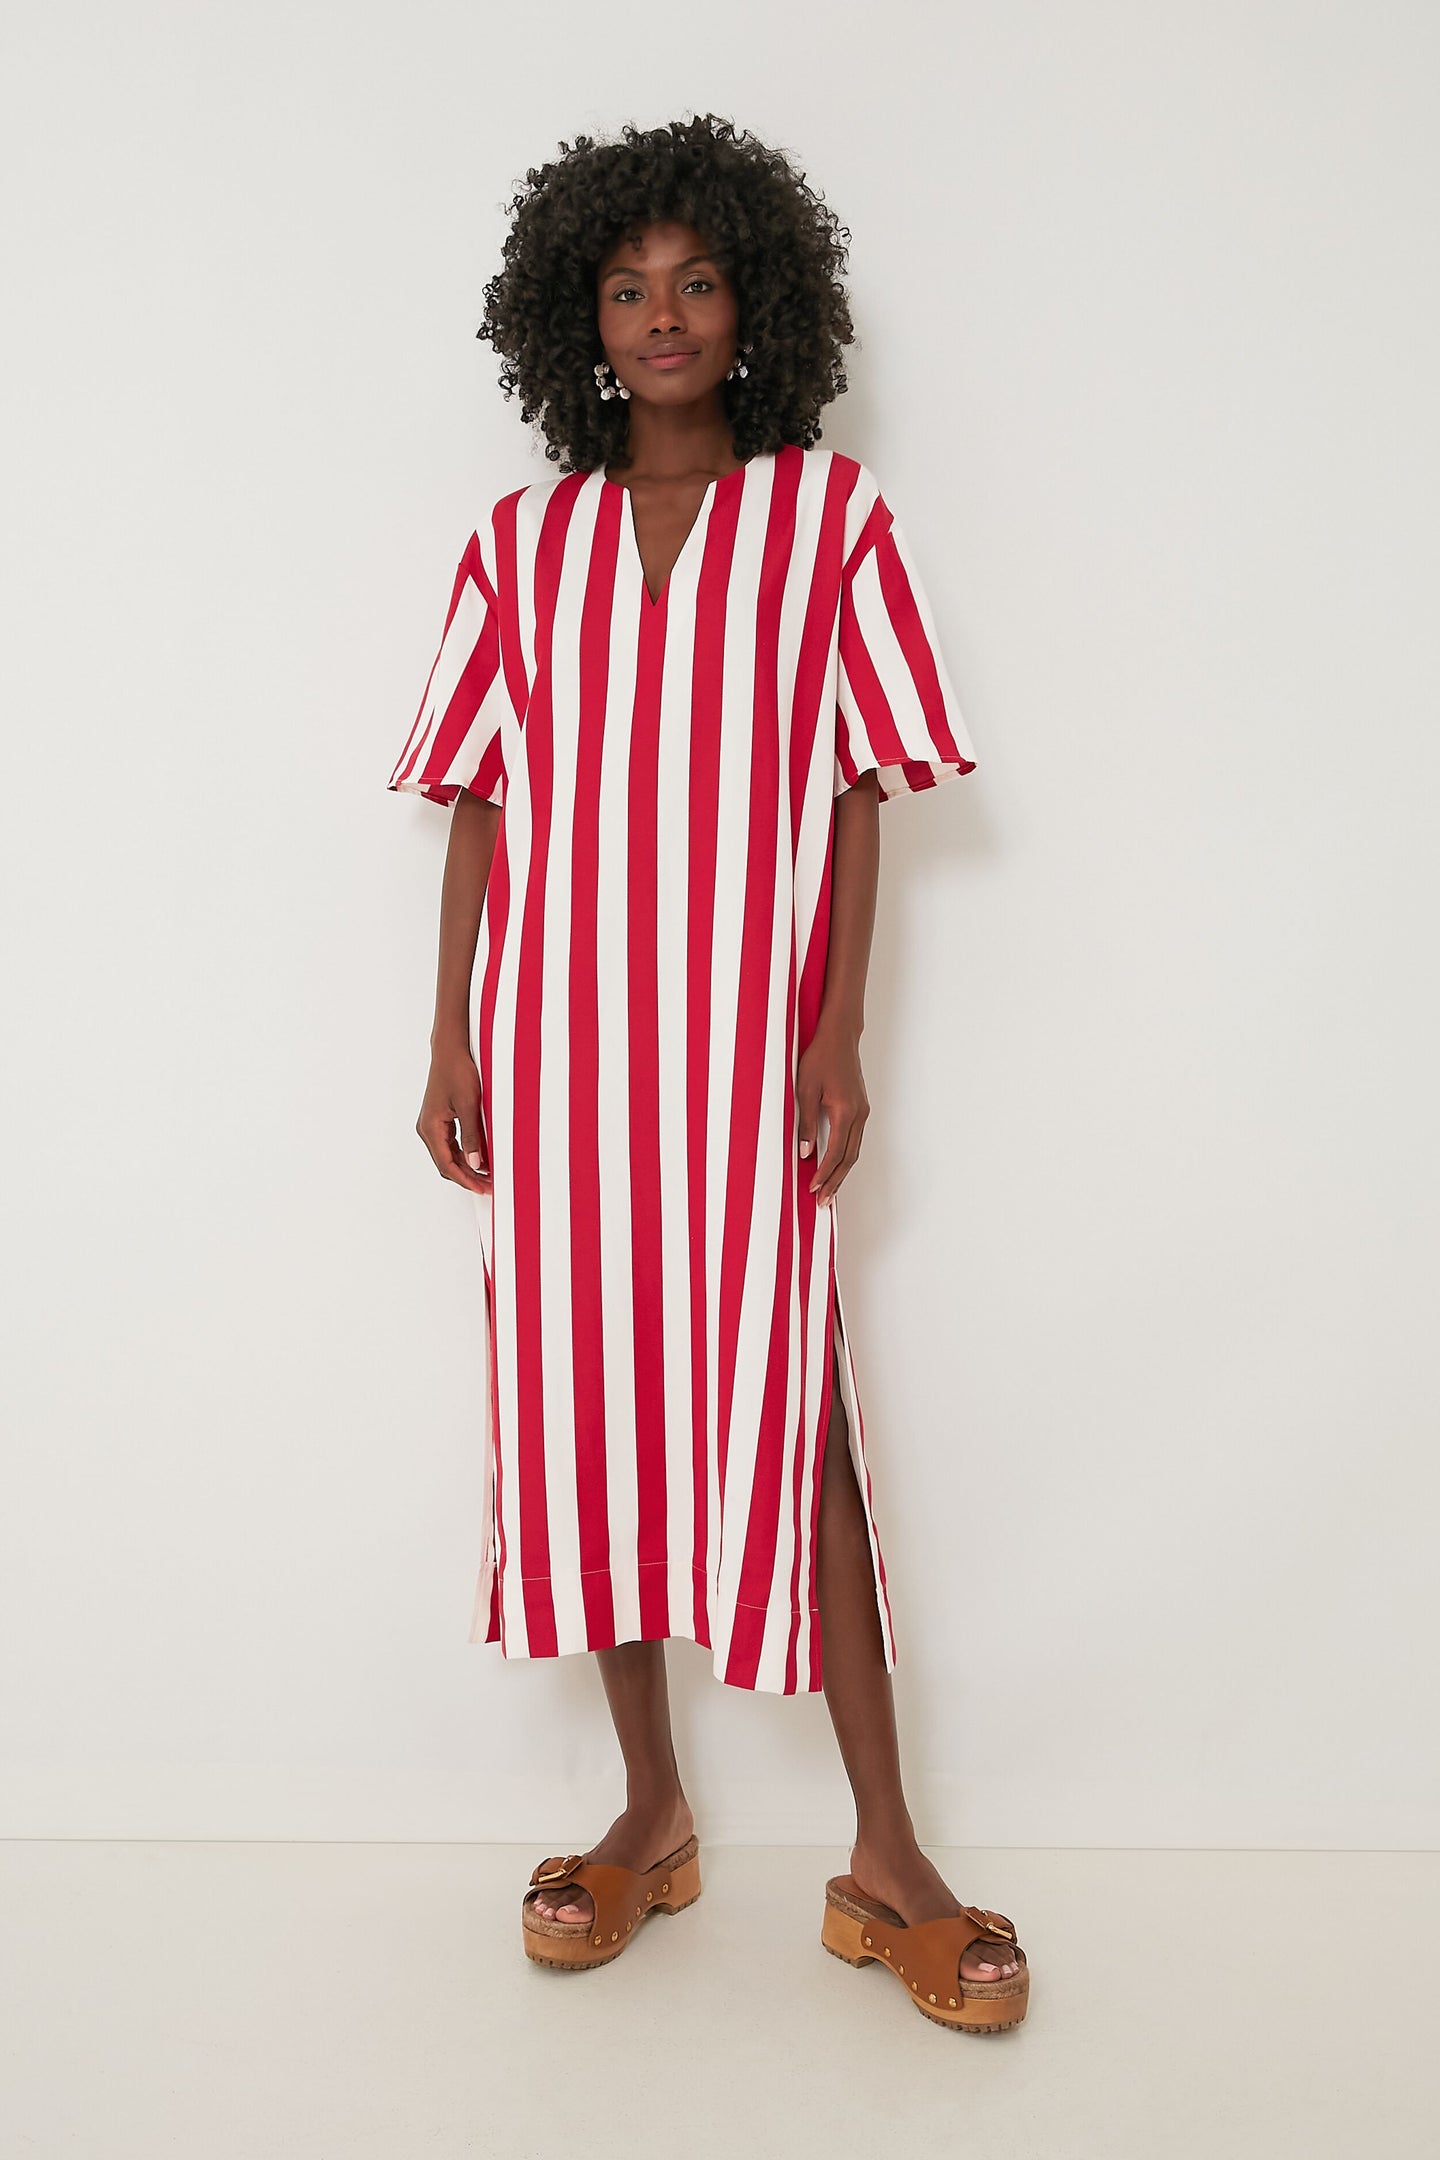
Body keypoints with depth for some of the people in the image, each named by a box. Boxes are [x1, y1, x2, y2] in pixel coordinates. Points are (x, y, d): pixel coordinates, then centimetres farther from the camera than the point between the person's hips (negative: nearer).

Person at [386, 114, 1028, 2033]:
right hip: (555, 1033, 3)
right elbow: (477, 800, 10)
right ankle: (651, 1813, 21)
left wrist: (840, 1037, -7)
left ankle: (886, 1855, 6)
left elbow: (859, 791, 1)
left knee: (788, 1416, -6)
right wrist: (453, 1040, 3)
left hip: (744, 1036, -3)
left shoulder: (826, 510, 6)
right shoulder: (522, 541, 12)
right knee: (585, 1404, 6)